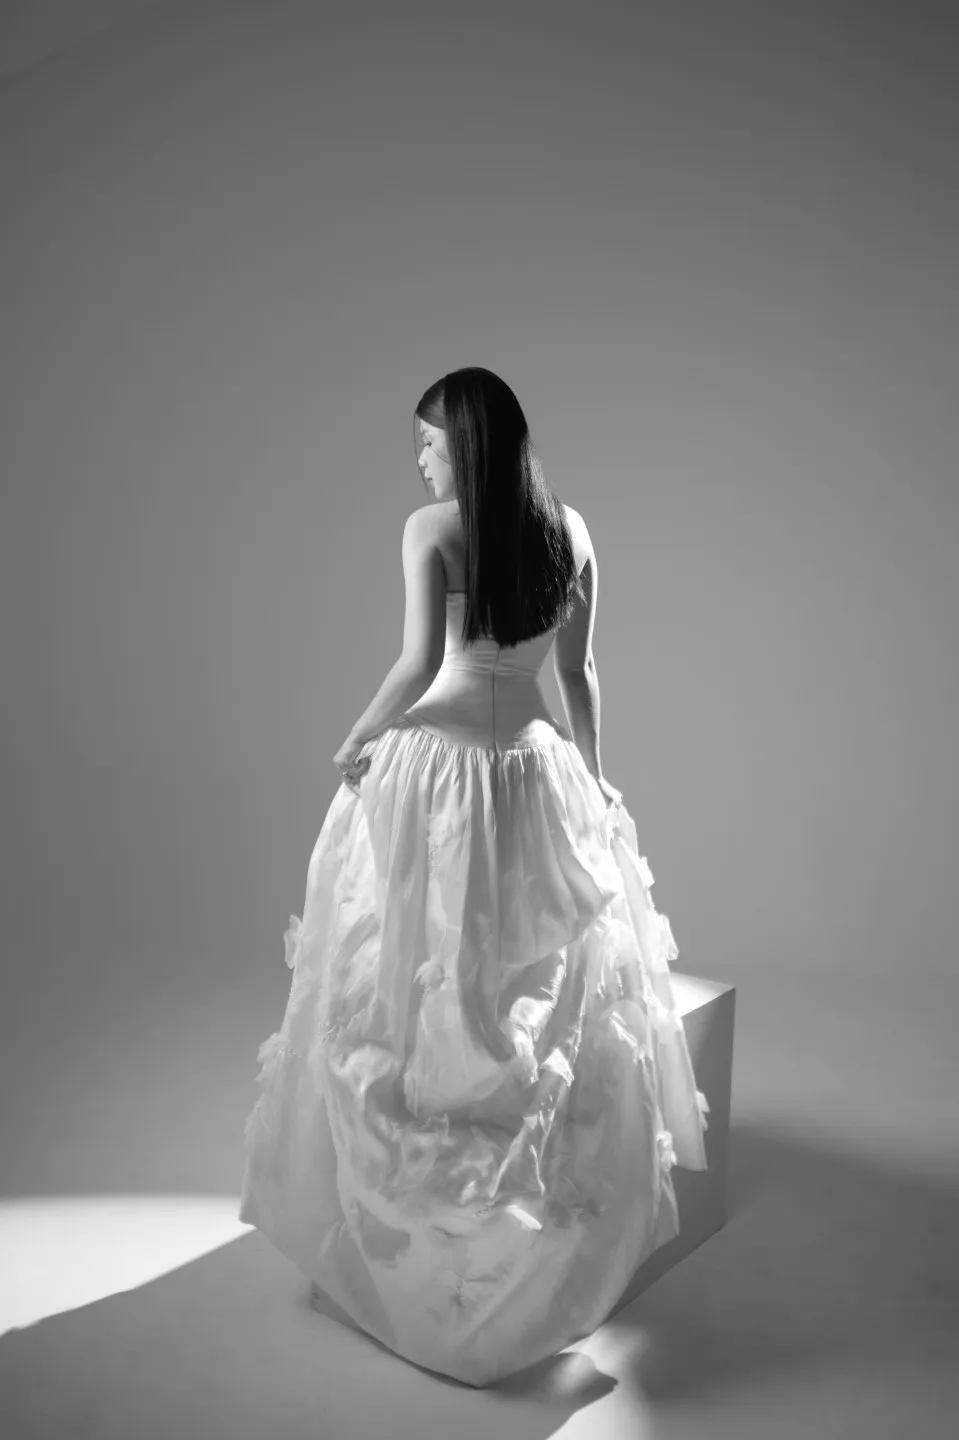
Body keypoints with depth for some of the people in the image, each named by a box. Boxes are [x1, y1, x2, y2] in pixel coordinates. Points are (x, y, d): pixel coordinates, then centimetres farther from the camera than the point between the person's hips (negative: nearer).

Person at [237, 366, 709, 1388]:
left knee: (407, 997, 10)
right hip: (533, 770, 5)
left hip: (435, 772, -4)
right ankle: (560, 1234, 32)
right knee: (546, 999, 17)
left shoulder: (431, 528, -10)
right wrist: (592, 777, 17)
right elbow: (578, 675, 8)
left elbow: (421, 664, -19)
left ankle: (388, 1220, 28)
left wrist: (357, 738, -3)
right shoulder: (569, 531, 4)